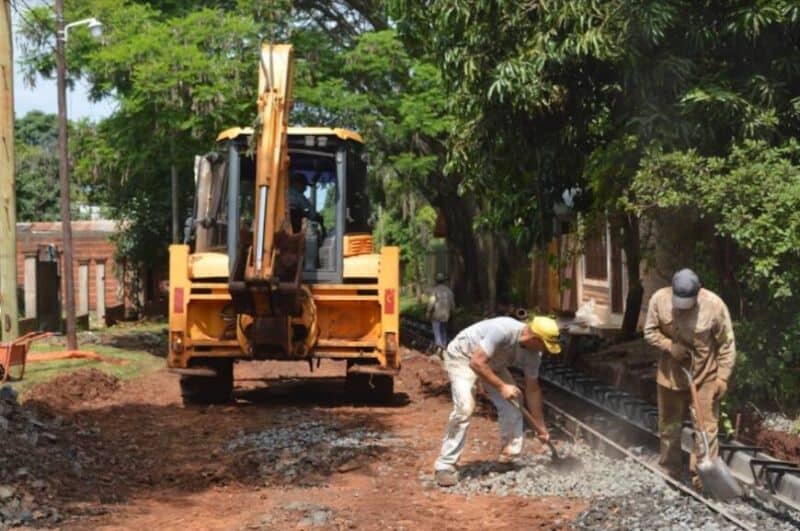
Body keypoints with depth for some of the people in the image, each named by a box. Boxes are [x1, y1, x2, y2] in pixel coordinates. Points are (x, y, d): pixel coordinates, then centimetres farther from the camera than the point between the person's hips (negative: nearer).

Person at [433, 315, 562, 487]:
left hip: (493, 363, 8)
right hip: (462, 356, -8)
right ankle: (445, 466, -18)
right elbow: (476, 362, -36)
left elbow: (533, 390, -2)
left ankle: (510, 457, 14)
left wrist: (541, 427, 2)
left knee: (511, 406, 0)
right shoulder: (503, 331, -38)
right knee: (464, 408, -23)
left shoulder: (533, 354, -14)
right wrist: (501, 386, -31)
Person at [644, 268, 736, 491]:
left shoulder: (714, 305, -21)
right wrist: (669, 346, -19)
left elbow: (727, 345, -11)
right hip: (671, 373, 3)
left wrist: (723, 376, -13)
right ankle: (669, 473, 33)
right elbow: (650, 331, -2)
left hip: (705, 375, -3)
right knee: (668, 425, 16)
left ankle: (702, 480, 5)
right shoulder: (659, 299, -15)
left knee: (706, 427, -3)